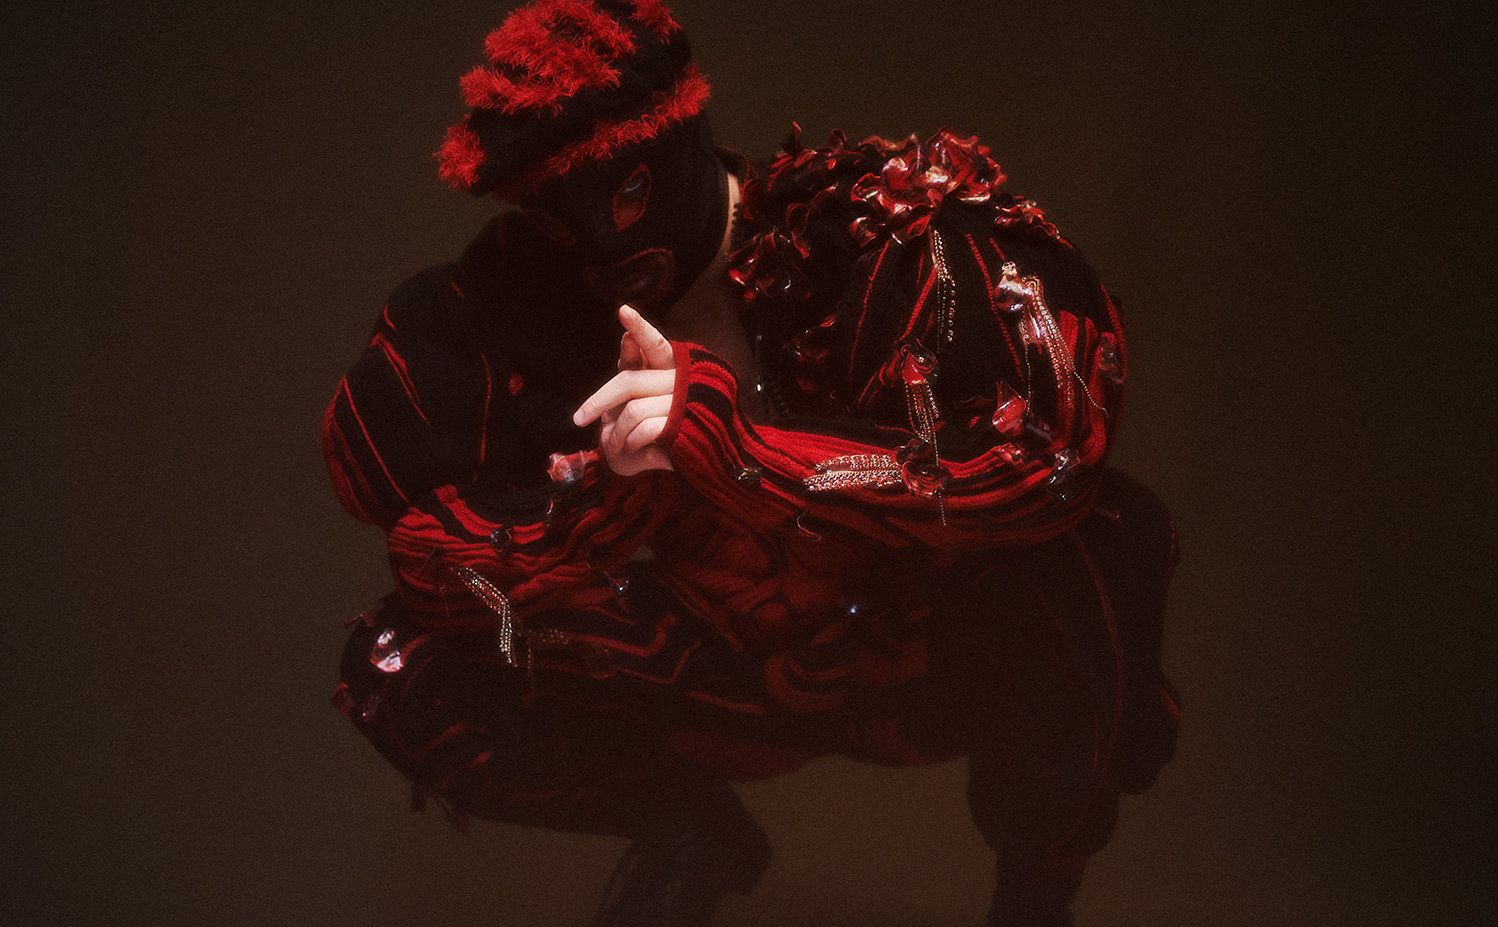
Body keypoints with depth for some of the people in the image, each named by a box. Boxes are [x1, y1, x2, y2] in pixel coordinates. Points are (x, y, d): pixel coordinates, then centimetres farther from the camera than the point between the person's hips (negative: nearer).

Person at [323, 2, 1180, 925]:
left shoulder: (881, 220, -24)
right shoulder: (538, 286, -11)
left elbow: (1052, 449, -36)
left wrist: (730, 430, -41)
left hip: (924, 661, -3)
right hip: (731, 672, 4)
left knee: (1093, 537, -37)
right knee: (405, 667, -13)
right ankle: (694, 837, 17)